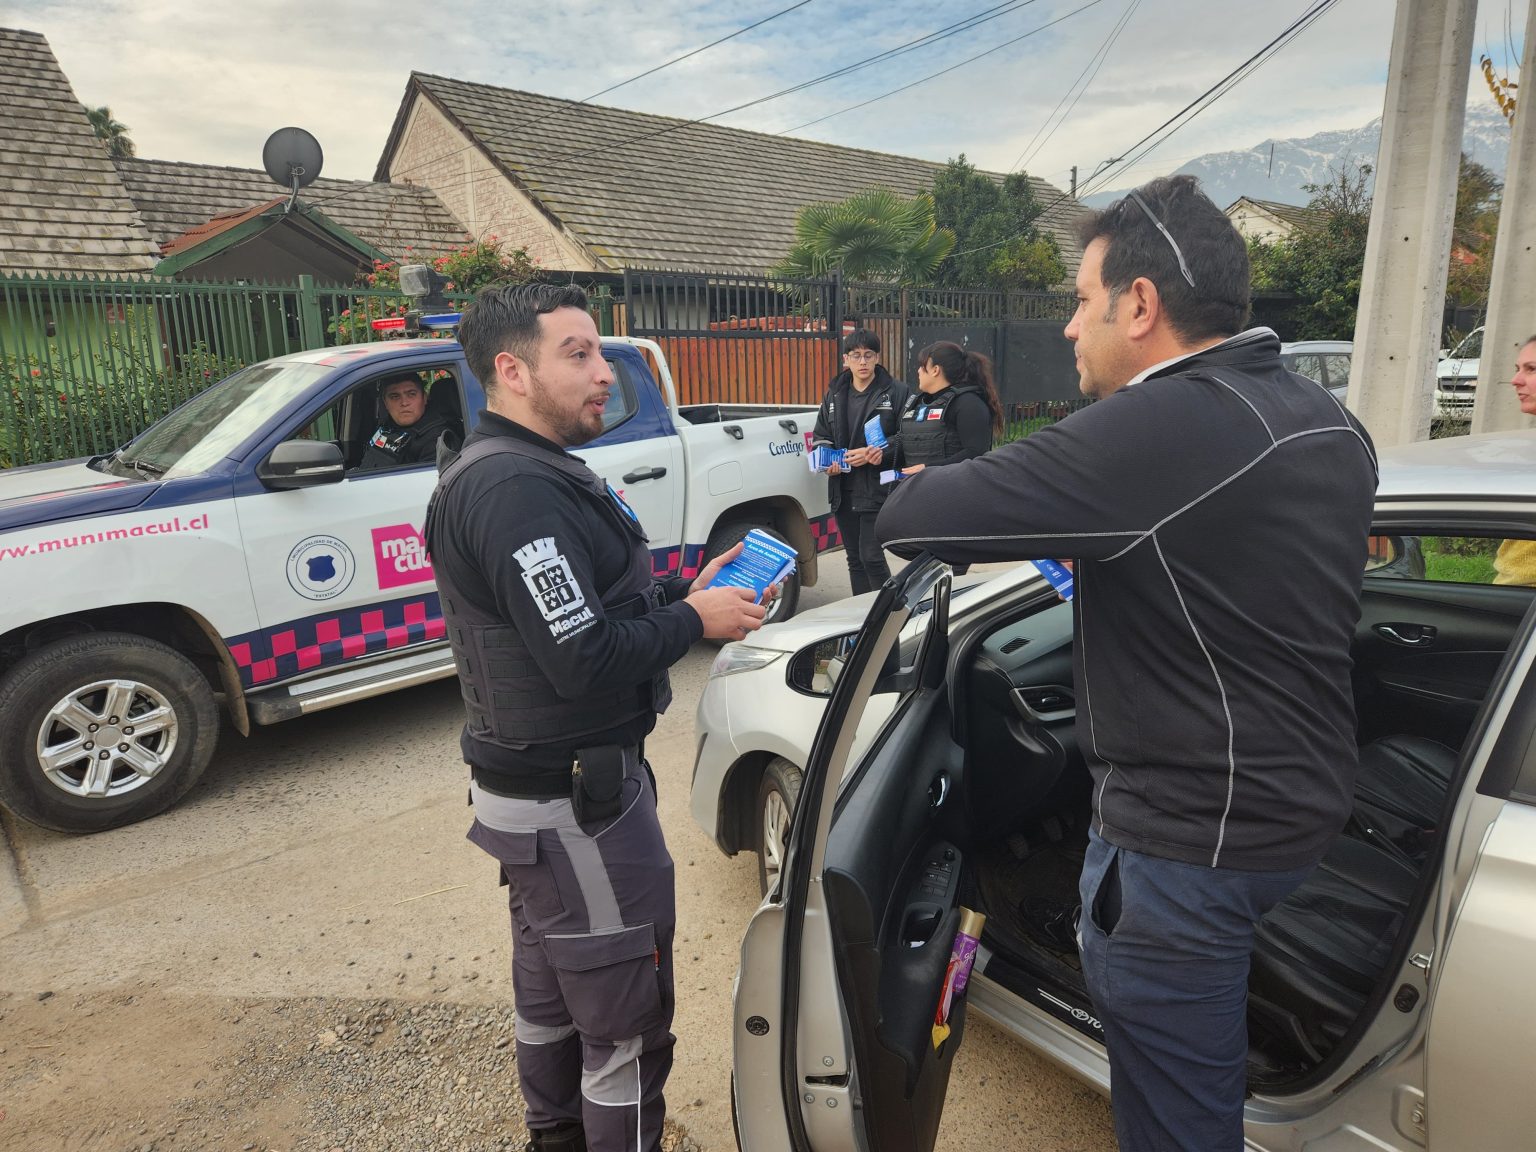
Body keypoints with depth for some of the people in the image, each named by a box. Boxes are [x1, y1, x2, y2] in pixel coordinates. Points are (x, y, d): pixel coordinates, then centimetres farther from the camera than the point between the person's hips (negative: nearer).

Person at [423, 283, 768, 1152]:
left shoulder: (520, 471, 10)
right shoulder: (518, 489, -24)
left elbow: (587, 604, 14)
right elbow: (585, 659, -28)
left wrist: (684, 592, 2)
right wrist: (695, 620, -14)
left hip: (540, 787, 11)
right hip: (575, 802, -11)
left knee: (552, 988, 26)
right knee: (626, 1018, 5)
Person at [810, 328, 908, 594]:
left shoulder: (895, 391, -5)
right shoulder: (835, 393, 12)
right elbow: (820, 435, 17)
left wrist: (877, 453, -22)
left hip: (878, 489, -6)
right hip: (843, 491, 6)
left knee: (871, 557, -10)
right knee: (855, 558, 13)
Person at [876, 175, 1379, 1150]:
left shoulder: (1157, 427, -26)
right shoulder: (1331, 424, 3)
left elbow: (911, 518, -26)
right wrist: (1093, 542, 11)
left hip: (1189, 836, -9)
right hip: (1306, 802, 9)